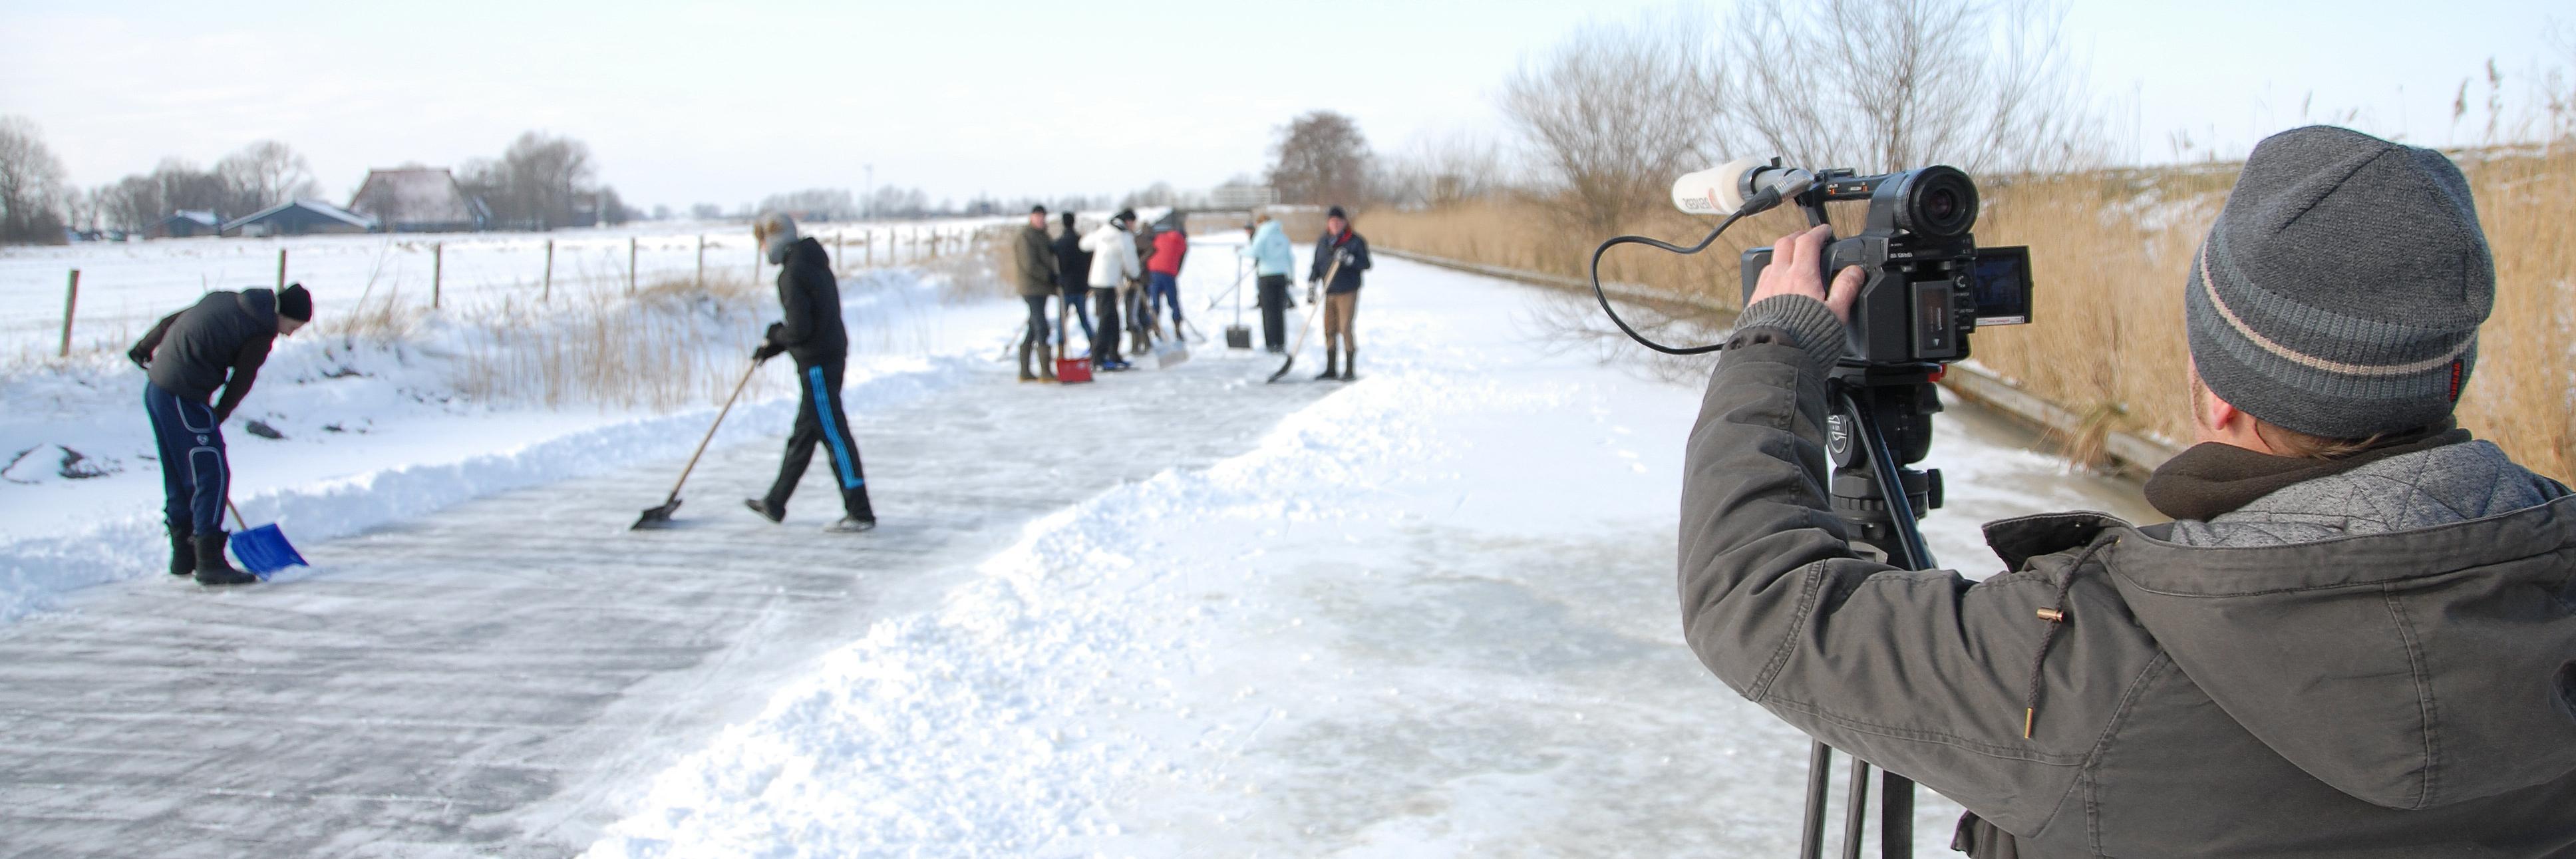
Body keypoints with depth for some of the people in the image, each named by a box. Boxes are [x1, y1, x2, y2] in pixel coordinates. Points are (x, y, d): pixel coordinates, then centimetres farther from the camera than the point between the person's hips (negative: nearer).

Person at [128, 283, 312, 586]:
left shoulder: (228, 300, 13)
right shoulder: (262, 332, -12)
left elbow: (171, 321, 22)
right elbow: (240, 384, -7)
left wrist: (143, 349, 36)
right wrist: (215, 419, 6)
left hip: (156, 387, 10)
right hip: (184, 398, -10)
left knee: (179, 477, 18)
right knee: (212, 475, -7)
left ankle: (183, 555, 29)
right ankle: (209, 562, -8)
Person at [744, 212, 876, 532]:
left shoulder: (793, 274, -17)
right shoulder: (813, 263, 14)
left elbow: (799, 329, -22)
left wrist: (775, 334, -1)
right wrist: (773, 348, 19)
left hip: (817, 363, -10)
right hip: (831, 354, 10)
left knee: (834, 434, -6)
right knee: (804, 434, 17)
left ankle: (860, 513, -4)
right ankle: (774, 505, 30)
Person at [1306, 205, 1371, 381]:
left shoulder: (1355, 241, -5)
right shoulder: (1322, 242, 10)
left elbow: (1366, 264, -10)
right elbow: (1316, 265, 15)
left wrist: (1348, 259, -23)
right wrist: (1311, 286, 9)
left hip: (1348, 292, -5)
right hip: (1329, 292, 5)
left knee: (1345, 329, -7)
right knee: (1330, 330, 6)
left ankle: (1350, 370, 0)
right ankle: (1331, 369, 15)